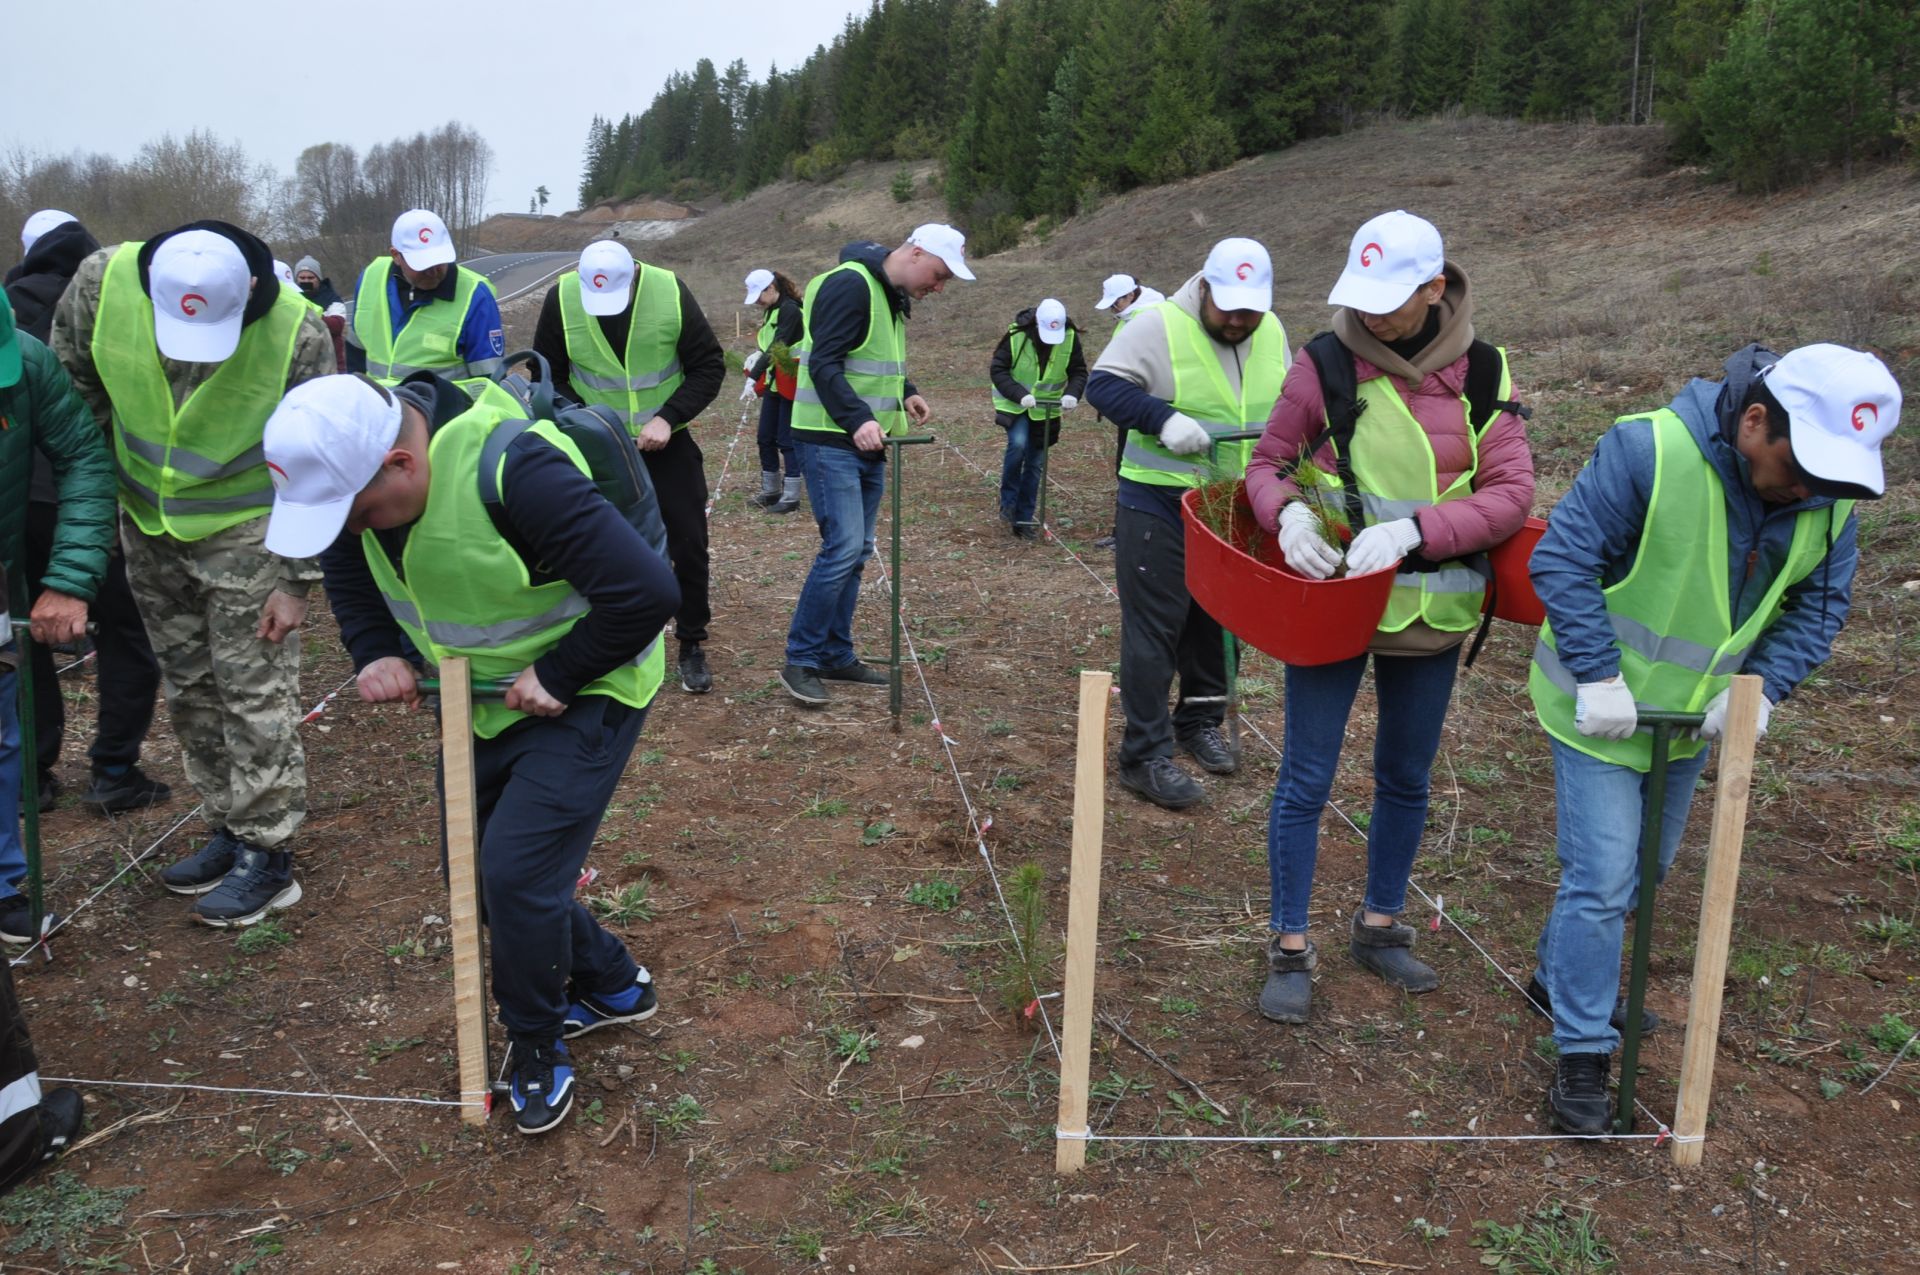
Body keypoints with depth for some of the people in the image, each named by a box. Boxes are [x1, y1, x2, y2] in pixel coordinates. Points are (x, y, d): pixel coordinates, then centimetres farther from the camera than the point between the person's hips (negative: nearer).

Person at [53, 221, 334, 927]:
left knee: (254, 690, -1)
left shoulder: (299, 335, -26)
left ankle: (266, 854, 10)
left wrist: (295, 578, -13)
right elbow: (73, 390, 2)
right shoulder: (102, 281, -18)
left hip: (244, 531, -4)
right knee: (188, 687, 14)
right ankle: (227, 828, 29)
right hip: (148, 526, 5)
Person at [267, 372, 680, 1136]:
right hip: (481, 698, 8)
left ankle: (536, 1049, 12)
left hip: (580, 696, -8)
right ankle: (610, 986, 34)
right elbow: (348, 567, 10)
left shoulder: (512, 469, -36)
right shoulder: (353, 458, -11)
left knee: (518, 873, -14)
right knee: (474, 873, 14)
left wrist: (558, 676, -26)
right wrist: (375, 651, -7)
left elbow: (648, 590, -37)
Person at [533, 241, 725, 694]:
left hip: (665, 440, 0)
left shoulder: (670, 291, -16)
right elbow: (548, 375, -2)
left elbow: (710, 365, -8)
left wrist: (668, 418, -20)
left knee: (688, 544, 1)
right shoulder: (561, 298, -13)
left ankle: (692, 647, 17)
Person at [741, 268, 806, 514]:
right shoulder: (771, 310, 13)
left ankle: (791, 497, 1)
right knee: (766, 438, 11)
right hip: (773, 382, 9)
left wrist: (753, 378, -27)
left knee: (786, 439, -5)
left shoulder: (790, 310, -15)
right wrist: (757, 355, 2)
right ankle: (771, 491, 21)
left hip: (790, 384, -9)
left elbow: (778, 347, -23)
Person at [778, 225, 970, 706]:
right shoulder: (850, 285, -16)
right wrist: (857, 419, -32)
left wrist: (905, 393, 7)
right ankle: (800, 661, -3)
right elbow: (824, 363, -22)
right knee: (843, 548, -14)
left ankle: (836, 656, 19)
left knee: (855, 551, 10)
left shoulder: (894, 295, 15)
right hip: (830, 443, -10)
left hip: (867, 443, 10)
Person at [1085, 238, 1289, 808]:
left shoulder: (1272, 333, 5)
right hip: (1159, 505, -6)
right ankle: (1145, 755, 3)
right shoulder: (1160, 325, -15)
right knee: (1154, 629, -4)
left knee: (1216, 620, 17)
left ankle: (1200, 721, 36)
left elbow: (1288, 402, 20)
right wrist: (1164, 418, -28)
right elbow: (1103, 384, -15)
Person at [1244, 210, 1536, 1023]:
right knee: (1306, 779, 1)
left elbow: (1511, 493, -9)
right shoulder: (1325, 363, -9)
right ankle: (1290, 949, 16)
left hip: (1432, 610, 3)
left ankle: (1380, 926, 35)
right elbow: (1268, 463, -1)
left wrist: (1413, 529, -24)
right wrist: (1288, 512, -24)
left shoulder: (1483, 374, -4)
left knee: (1407, 778, 16)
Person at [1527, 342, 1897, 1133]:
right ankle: (1583, 1057, 6)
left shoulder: (1829, 498, -8)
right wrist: (1599, 678, -25)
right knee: (1603, 877, -7)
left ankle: (1563, 979, 42)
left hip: (1691, 715, 7)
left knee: (1644, 868, 20)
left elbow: (1821, 605, 3)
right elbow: (1562, 559, -23)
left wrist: (1762, 685, -14)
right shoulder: (1650, 451, -27)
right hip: (1603, 708, -7)